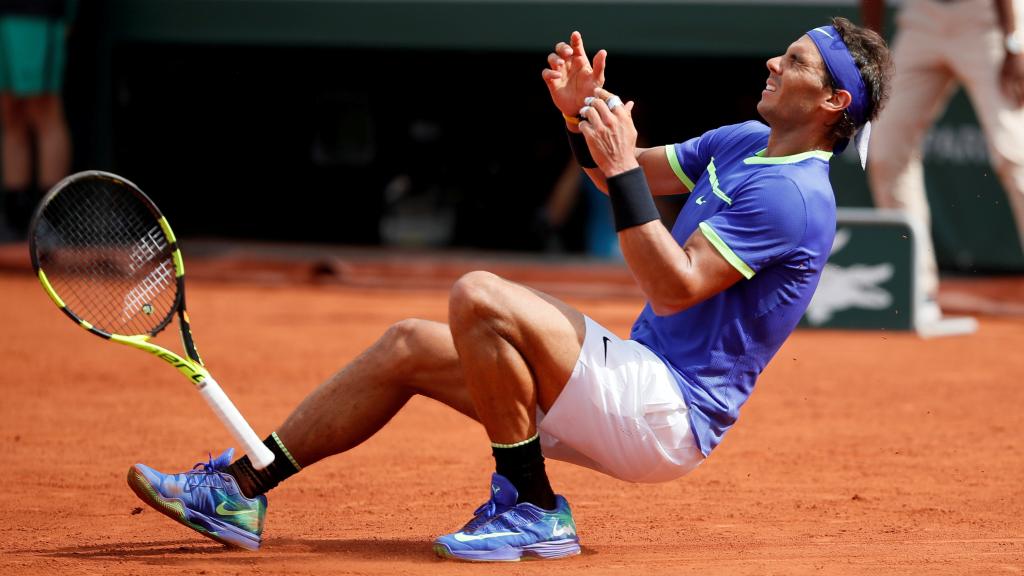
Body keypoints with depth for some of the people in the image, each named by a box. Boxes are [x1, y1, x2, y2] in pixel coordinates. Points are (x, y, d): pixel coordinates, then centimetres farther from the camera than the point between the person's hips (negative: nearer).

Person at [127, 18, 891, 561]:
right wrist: (584, 116, 8)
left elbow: (675, 289, -24)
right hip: (637, 385, 10)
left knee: (479, 297, -27)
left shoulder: (793, 194, -17)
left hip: (672, 417, -10)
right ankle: (242, 489, 11)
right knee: (409, 347, 8)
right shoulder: (745, 144, 14)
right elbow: (629, 175, 28)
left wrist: (622, 168, -22)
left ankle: (532, 509, -15)